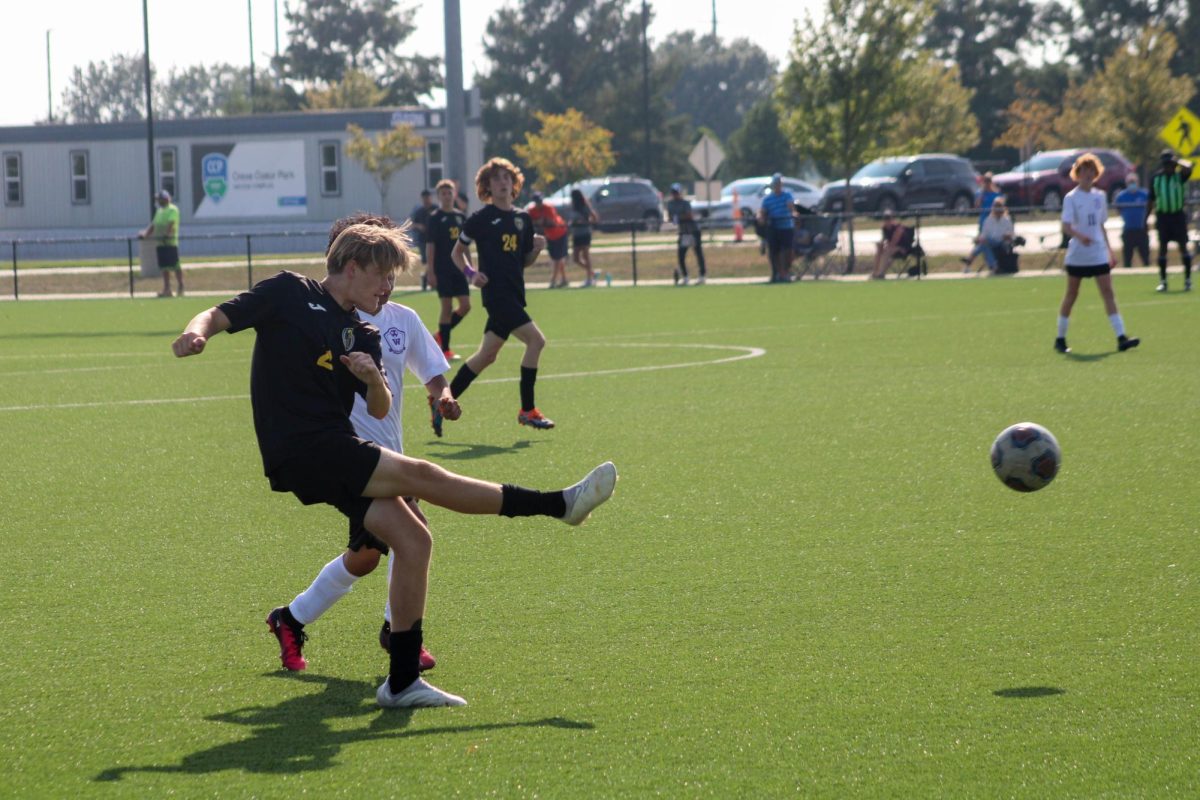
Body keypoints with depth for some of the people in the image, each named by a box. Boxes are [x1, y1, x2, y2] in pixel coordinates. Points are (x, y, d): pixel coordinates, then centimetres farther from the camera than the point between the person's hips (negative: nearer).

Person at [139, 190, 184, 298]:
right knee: (164, 266, 7)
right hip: (160, 243, 8)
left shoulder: (173, 209, -4)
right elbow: (153, 224, 20)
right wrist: (146, 233, 6)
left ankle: (180, 288, -1)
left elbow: (171, 224, -18)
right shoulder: (159, 211, 21)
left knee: (175, 266, -5)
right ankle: (167, 289, 10)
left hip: (170, 241, -8)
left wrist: (166, 234, -31)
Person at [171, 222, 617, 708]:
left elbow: (379, 411, 6)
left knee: (412, 541, -3)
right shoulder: (289, 293, 2)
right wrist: (195, 334, -26)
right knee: (417, 475, -18)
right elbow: (219, 316, -3)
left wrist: (375, 381, -16)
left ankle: (402, 680, 3)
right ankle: (559, 504, -12)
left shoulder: (362, 336, 17)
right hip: (300, 451, -8)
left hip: (335, 450, 8)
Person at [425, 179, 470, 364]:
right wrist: (430, 271, -13)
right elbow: (430, 246, -8)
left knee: (465, 306, 1)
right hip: (442, 270, -6)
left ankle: (440, 335, 18)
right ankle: (444, 348, 3)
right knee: (447, 307, -4)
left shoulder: (461, 217, 10)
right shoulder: (434, 218, -5)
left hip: (458, 269, 6)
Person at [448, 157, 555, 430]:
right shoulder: (481, 218, -3)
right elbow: (458, 251, 4)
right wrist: (471, 273, -12)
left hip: (514, 293, 7)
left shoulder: (523, 219, 13)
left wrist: (537, 248, -2)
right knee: (536, 339, -18)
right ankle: (528, 410, -12)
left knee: (486, 356, 12)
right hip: (496, 292, -7)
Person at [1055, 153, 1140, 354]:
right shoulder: (1071, 198, -6)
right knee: (1071, 295, 5)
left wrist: (1110, 251, 17)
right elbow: (1066, 227, -17)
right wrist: (1080, 236, -37)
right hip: (1077, 255, -4)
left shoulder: (1100, 196, 10)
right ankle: (1060, 339, 17)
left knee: (1108, 292, -6)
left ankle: (1121, 337, -12)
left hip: (1099, 255, 4)